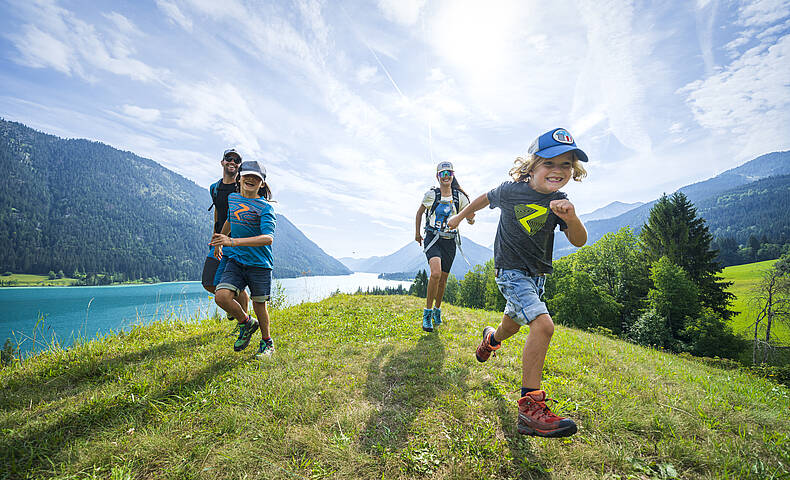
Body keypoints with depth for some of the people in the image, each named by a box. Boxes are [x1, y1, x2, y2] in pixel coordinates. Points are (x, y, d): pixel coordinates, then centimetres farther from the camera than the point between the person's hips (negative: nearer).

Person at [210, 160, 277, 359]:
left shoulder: (265, 207, -11)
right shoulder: (232, 198, 8)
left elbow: (268, 238, -25)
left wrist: (233, 241, -34)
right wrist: (220, 240, 41)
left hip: (259, 264, -4)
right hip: (236, 260, 5)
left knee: (259, 305, 4)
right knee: (221, 296, -14)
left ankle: (267, 342, 29)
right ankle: (246, 323, 16)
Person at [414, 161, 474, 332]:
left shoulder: (459, 197, 3)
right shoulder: (431, 194, -2)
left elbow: (470, 218, 4)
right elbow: (419, 212, 12)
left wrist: (471, 218, -19)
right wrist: (417, 233, 12)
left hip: (450, 241, 3)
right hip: (432, 239, -3)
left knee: (443, 279, 9)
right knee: (435, 273, -25)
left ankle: (437, 309, 34)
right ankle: (427, 312, -9)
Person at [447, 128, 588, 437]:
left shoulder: (559, 202, -4)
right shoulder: (511, 191, -12)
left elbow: (579, 241, -8)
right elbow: (486, 199, 7)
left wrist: (571, 219, -29)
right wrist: (460, 217, 19)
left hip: (537, 274, 6)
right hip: (511, 270, -6)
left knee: (514, 323, 24)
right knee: (543, 324, -25)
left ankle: (492, 339, 60)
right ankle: (530, 406, -18)